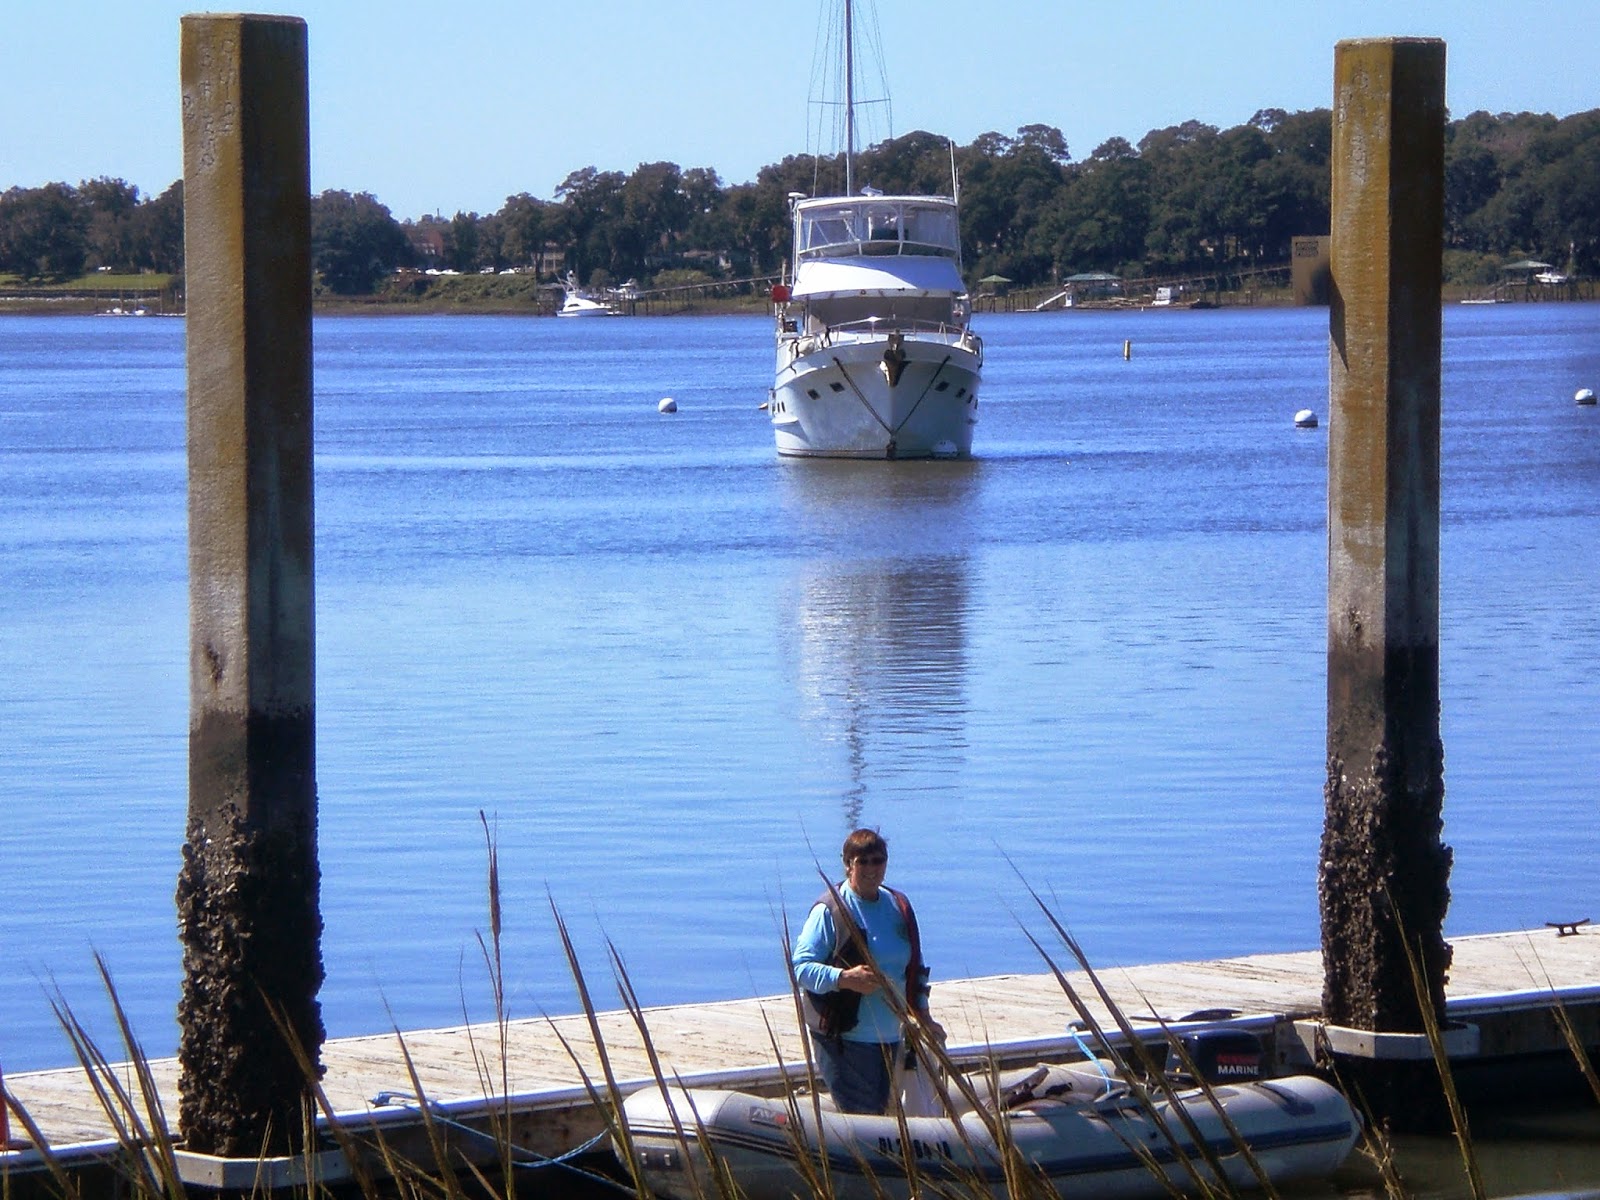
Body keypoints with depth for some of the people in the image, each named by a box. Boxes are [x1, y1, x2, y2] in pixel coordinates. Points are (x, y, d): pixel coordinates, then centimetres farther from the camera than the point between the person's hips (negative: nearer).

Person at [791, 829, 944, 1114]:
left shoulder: (898, 908, 12)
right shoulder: (830, 910, -9)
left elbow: (914, 969, 22)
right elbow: (800, 966, -15)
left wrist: (923, 1017, 16)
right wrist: (844, 978, -30)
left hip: (888, 1035, 7)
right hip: (844, 1036, -7)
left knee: (880, 1110, 10)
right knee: (860, 1116, -10)